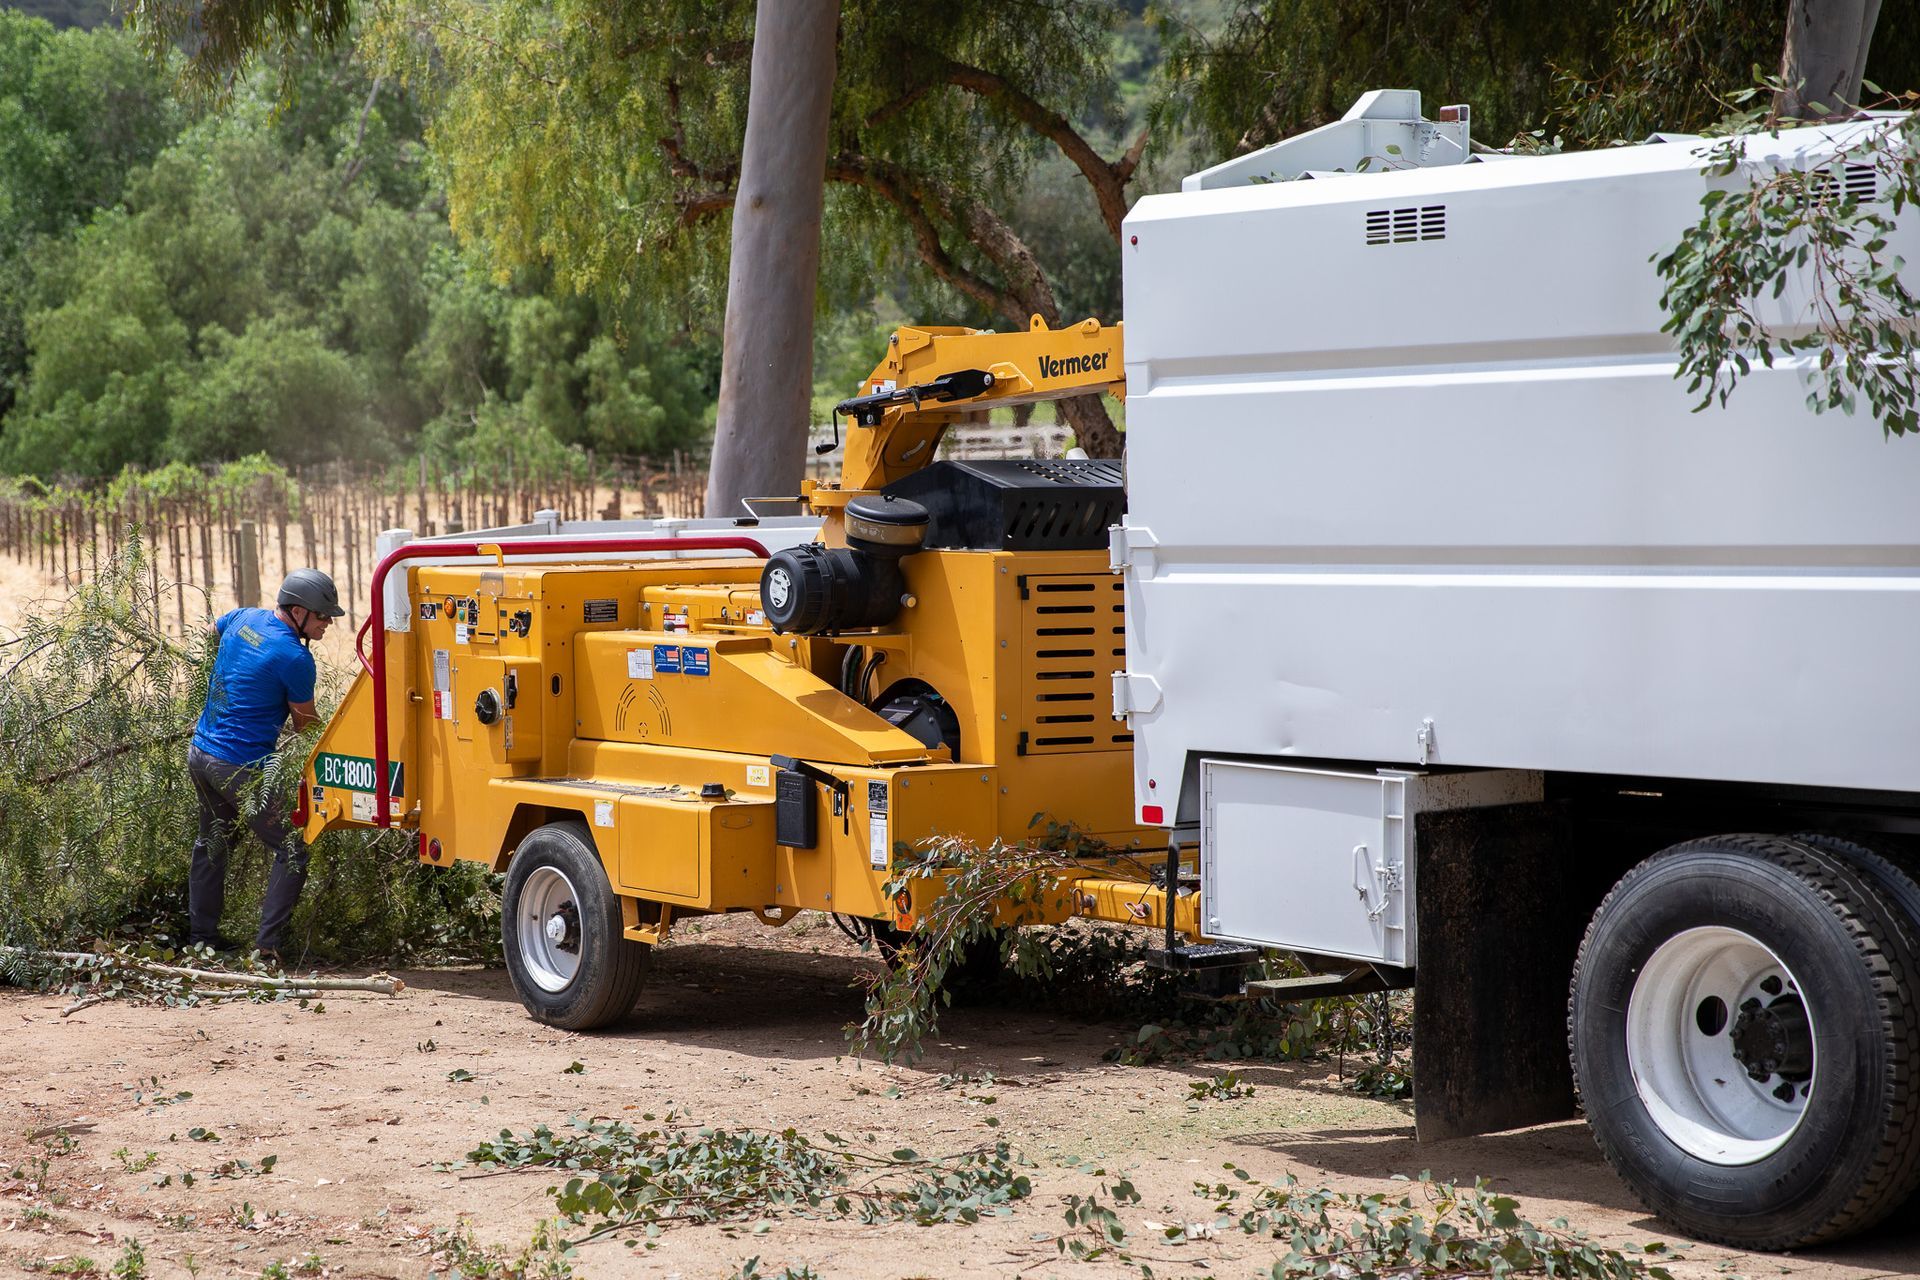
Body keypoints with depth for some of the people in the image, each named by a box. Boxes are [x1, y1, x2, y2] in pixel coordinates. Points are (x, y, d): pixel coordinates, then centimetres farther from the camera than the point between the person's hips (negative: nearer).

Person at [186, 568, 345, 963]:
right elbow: (305, 723, -4)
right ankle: (267, 945, -8)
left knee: (211, 841, 25)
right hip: (241, 766, -8)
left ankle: (200, 936, 30)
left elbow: (211, 629, 31)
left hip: (199, 752, 9)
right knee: (292, 852, -1)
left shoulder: (244, 618, 6)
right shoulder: (294, 657, -17)